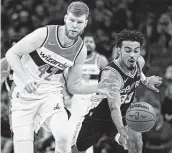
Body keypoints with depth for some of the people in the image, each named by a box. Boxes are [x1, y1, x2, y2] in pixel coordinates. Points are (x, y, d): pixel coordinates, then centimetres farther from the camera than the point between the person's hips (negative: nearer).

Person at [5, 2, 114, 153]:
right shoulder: (44, 34, -17)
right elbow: (11, 54, -12)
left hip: (51, 94, 2)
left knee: (63, 138, -26)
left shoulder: (80, 50, -5)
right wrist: (25, 80, -26)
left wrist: (97, 88, -13)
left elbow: (73, 85, 5)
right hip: (25, 94, -2)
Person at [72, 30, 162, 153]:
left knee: (136, 141, -20)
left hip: (125, 115, 5)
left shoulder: (139, 62, -14)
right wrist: (122, 132, -59)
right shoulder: (111, 75, -37)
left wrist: (146, 80, 6)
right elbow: (114, 108, -45)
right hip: (99, 116, -5)